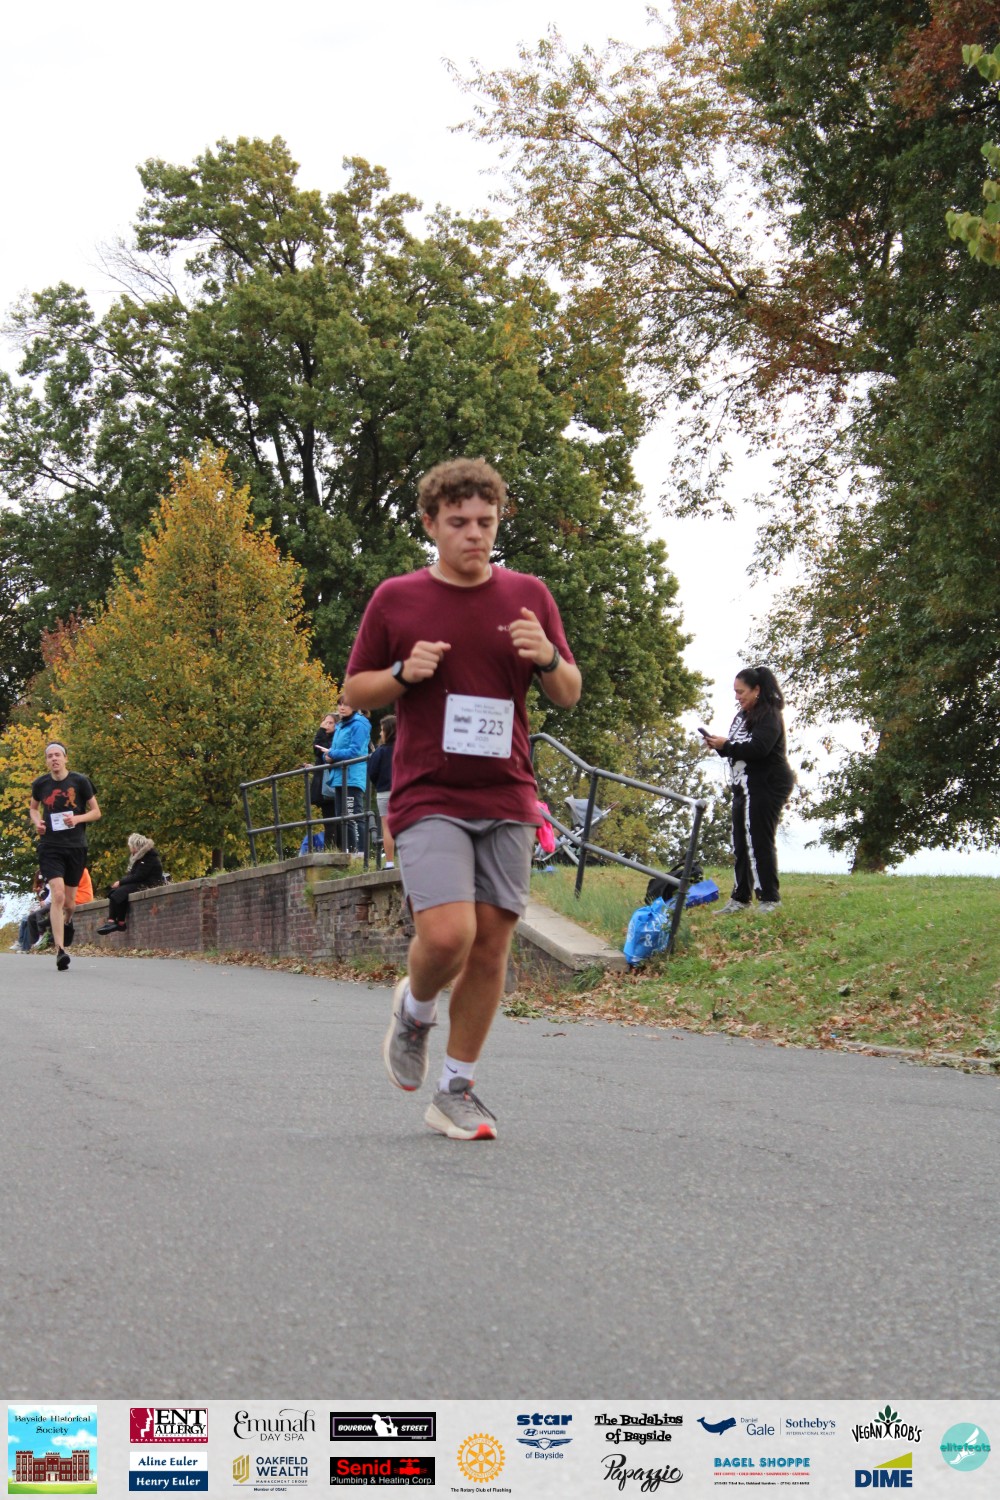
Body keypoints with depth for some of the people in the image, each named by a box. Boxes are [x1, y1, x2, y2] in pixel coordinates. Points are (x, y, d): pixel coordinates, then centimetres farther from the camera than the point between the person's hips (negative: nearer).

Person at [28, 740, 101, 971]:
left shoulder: (80, 781, -2)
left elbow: (96, 812, 4)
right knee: (58, 895, -18)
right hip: (50, 847, -1)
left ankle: (67, 921, 47)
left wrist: (77, 818, -14)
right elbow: (33, 807, 22)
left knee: (69, 902, 9)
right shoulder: (40, 784, 2)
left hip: (76, 847, 1)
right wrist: (36, 821, 0)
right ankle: (60, 950, -19)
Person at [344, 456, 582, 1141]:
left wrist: (548, 658, -11)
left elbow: (570, 695, 11)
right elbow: (355, 690, 10)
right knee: (447, 933, -19)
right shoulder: (395, 599, 3)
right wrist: (405, 673, -10)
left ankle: (457, 1090, 15)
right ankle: (415, 1008, 15)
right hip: (429, 797, -3)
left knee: (492, 942, 3)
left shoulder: (528, 595, 7)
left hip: (508, 799, 3)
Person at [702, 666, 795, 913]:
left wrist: (726, 746, -20)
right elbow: (737, 750, 20)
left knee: (759, 842, -10)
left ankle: (769, 899, -5)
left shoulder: (769, 716, -11)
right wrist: (719, 746, 0)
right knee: (740, 844, 10)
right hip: (745, 788, 10)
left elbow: (759, 748, -24)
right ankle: (740, 898, 15)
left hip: (767, 787, -10)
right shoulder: (743, 715, 18)